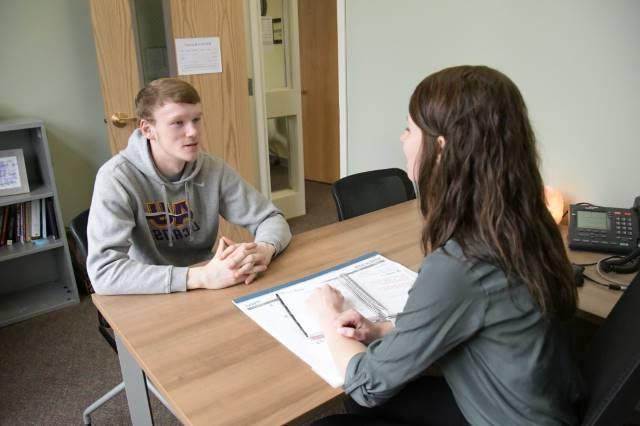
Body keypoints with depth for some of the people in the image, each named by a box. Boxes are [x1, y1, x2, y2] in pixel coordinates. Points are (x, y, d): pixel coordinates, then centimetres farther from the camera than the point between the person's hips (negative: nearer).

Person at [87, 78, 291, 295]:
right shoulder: (117, 177, -17)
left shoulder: (213, 169, -6)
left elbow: (272, 218, -1)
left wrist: (264, 249, -24)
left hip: (207, 293, 4)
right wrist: (202, 277, -35)